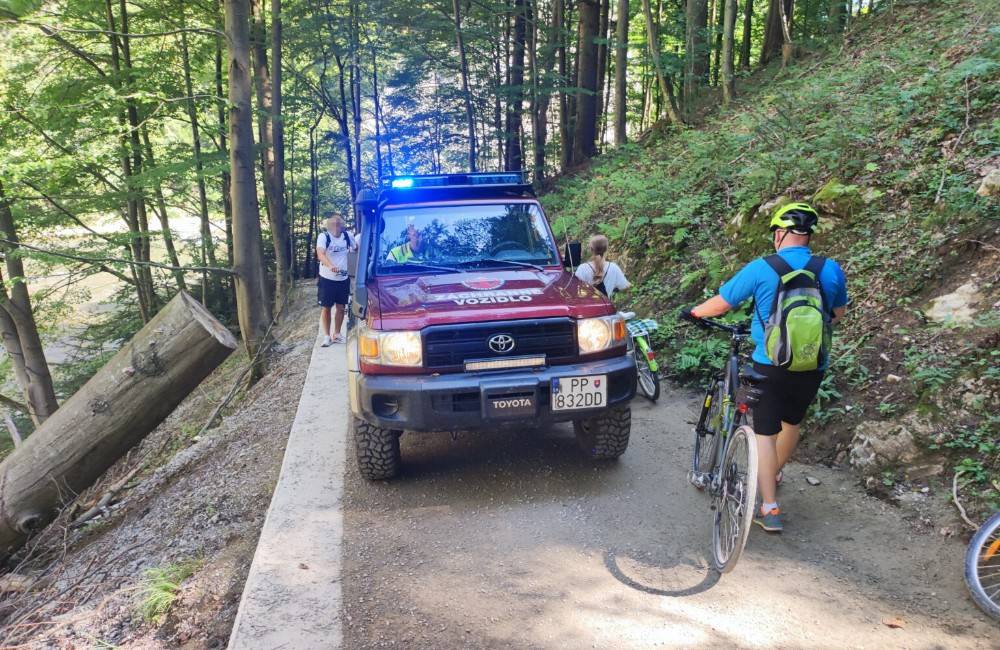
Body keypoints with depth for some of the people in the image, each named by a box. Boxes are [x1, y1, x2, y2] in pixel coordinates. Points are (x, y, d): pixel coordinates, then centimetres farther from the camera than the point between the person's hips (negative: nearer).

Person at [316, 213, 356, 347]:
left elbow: (357, 248, 17)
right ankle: (326, 336, 14)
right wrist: (331, 266, -48)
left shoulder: (347, 236, -2)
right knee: (326, 308, 4)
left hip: (343, 278, 4)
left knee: (341, 307, 10)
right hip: (327, 279, -4)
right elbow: (320, 254, -31)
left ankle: (337, 333, 25)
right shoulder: (323, 236, -16)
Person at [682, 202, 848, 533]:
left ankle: (770, 509, 0)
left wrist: (693, 312, 17)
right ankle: (774, 473, 48)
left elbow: (720, 304, -3)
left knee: (765, 433, 5)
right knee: (792, 422, 25)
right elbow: (838, 313, 15)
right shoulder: (831, 270, -2)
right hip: (813, 367, 4)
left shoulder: (760, 269, -11)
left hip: (771, 366, -4)